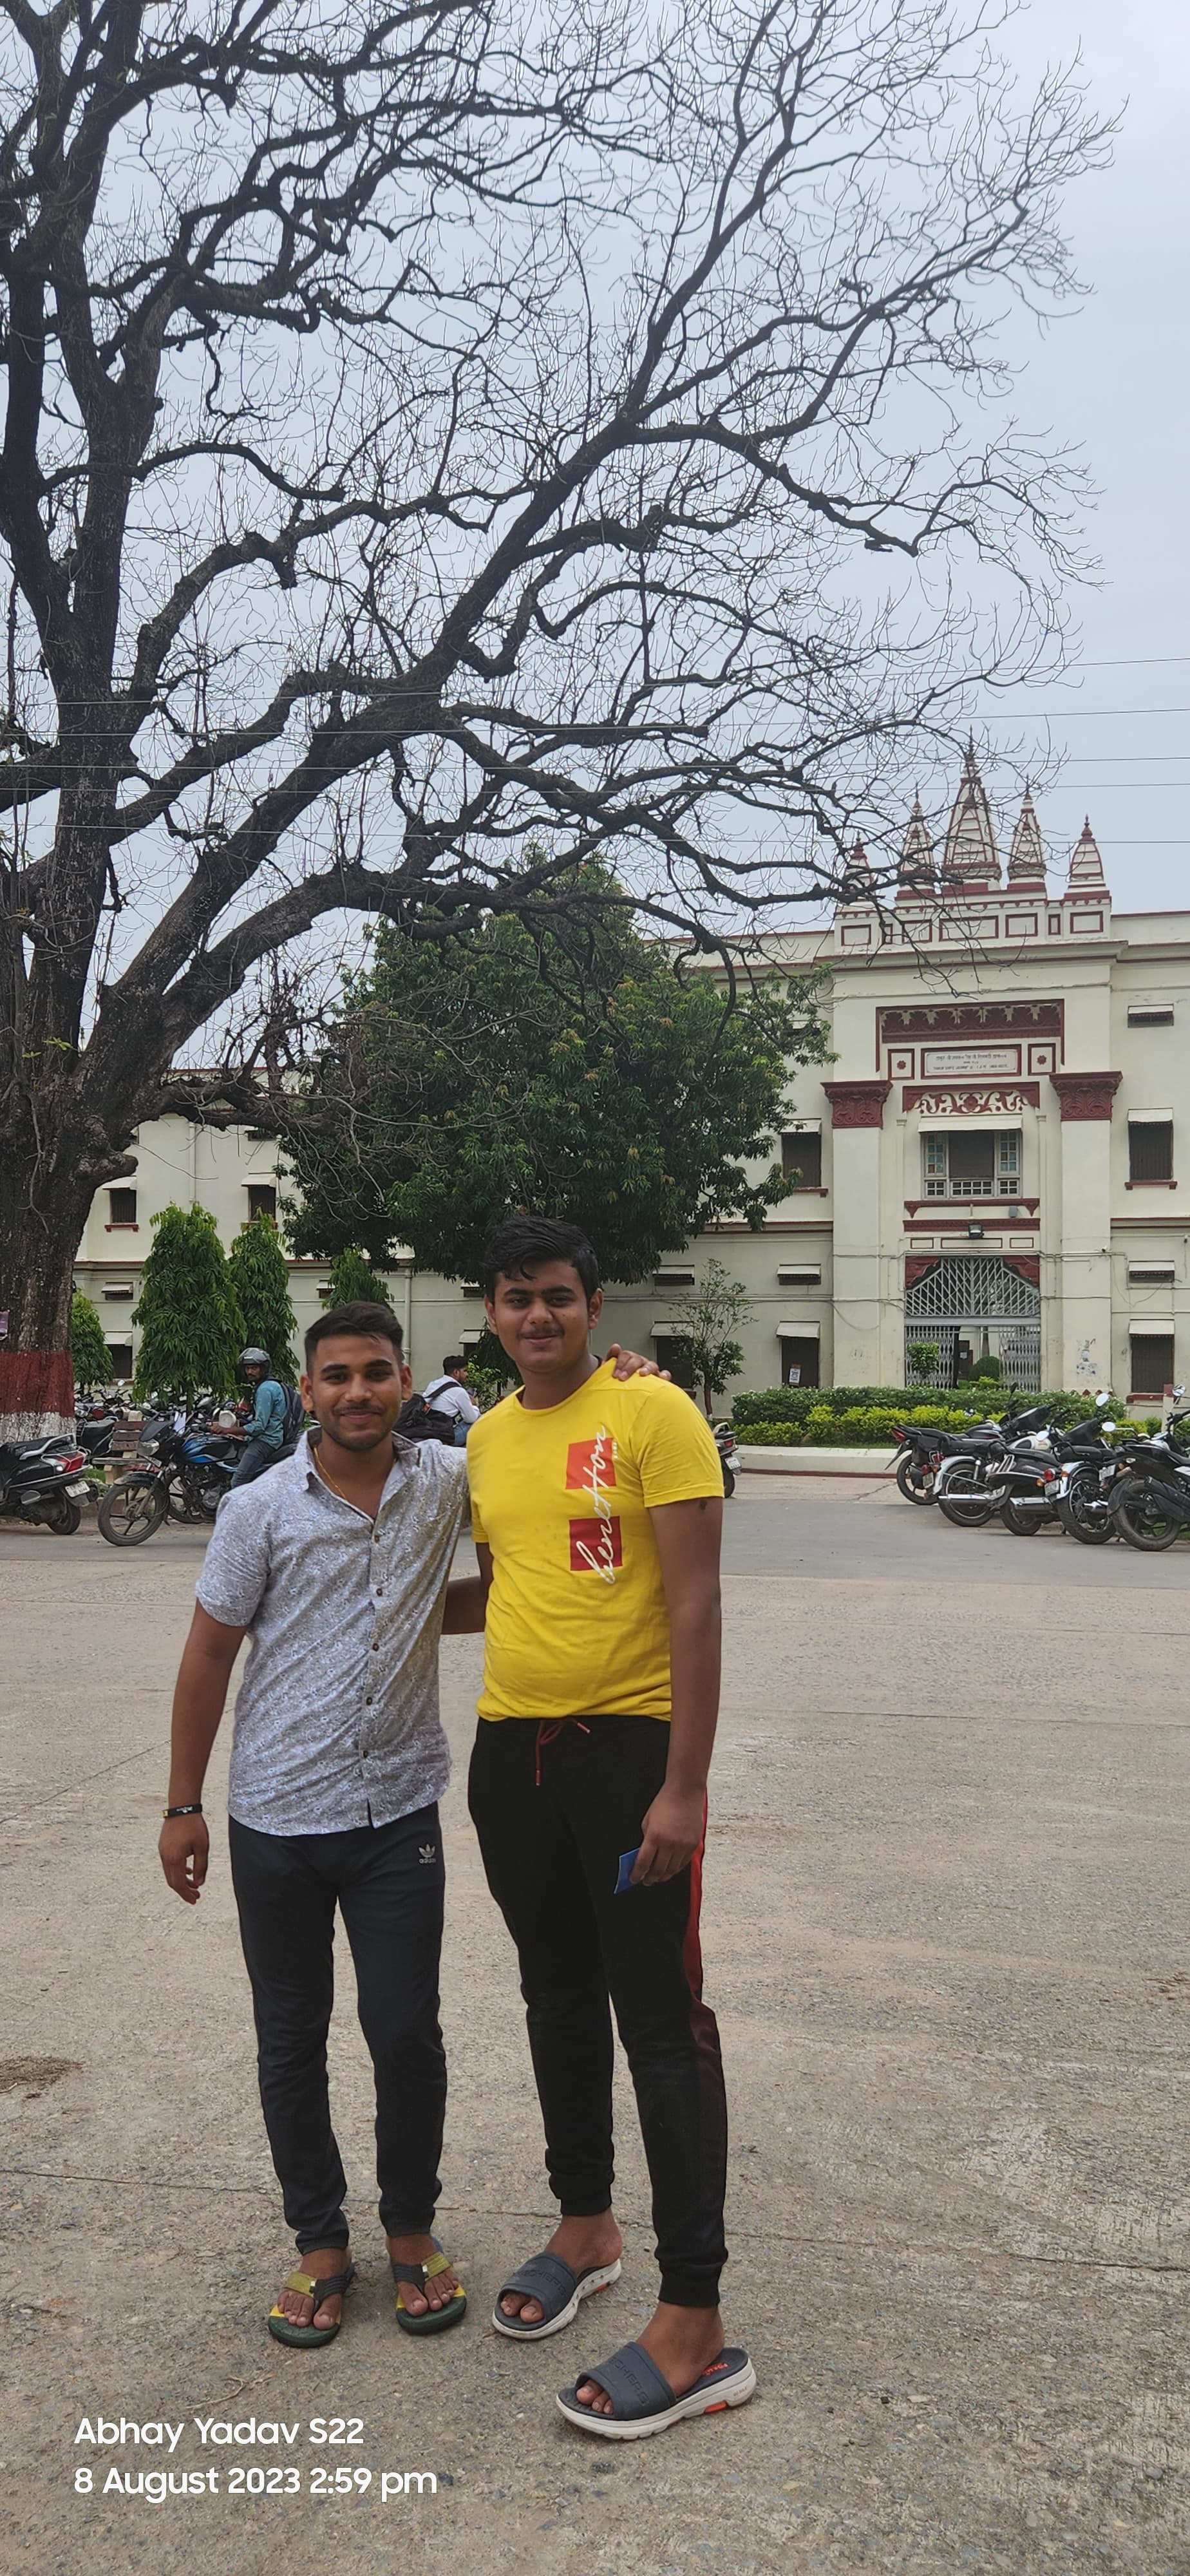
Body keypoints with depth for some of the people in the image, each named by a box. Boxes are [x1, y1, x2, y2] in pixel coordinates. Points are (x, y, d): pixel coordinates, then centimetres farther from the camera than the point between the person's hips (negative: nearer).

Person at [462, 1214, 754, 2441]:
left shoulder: (652, 1413, -11)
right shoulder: (486, 1438, 9)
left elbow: (694, 1602, -15)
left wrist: (684, 1785, -19)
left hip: (630, 1743, -7)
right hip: (509, 1746, 7)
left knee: (660, 2023, -1)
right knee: (558, 2002, 20)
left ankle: (693, 2327, 9)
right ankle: (585, 2229, 39)